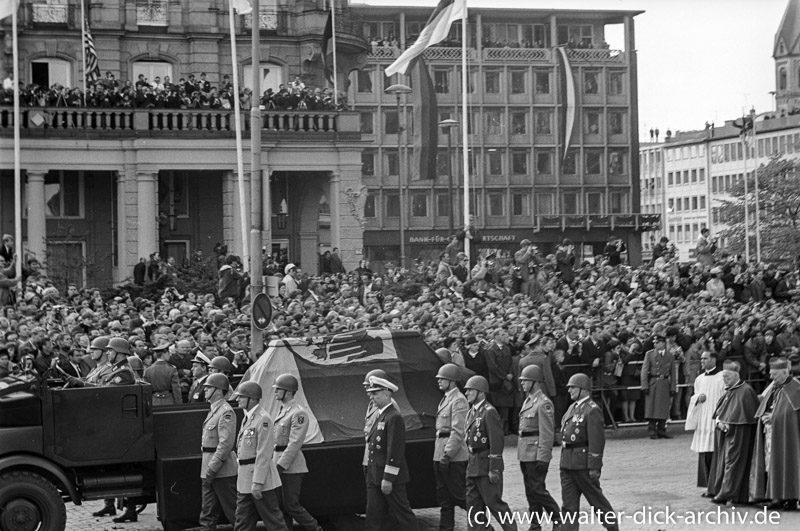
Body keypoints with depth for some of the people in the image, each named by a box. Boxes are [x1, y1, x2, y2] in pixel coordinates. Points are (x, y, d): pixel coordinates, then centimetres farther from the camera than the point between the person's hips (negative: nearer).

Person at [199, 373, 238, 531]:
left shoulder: (226, 412, -15)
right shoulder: (213, 410, 15)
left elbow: (226, 443, -22)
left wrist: (213, 468, -22)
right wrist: (207, 469, 17)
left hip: (222, 470, -10)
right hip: (209, 469, 10)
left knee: (233, 509, -1)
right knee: (208, 513, 9)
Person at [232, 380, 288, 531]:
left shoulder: (263, 419, -16)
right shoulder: (247, 418, 14)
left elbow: (264, 454, -21)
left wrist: (257, 482, -23)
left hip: (260, 477, -9)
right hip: (245, 481, 9)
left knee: (272, 518, -1)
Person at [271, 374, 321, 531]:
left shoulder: (298, 413, -15)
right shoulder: (283, 410, 14)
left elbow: (295, 443, -20)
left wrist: (281, 465, -22)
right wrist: (275, 462, 17)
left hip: (291, 466, -9)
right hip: (280, 462, 9)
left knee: (291, 505, -6)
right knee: (281, 505, 11)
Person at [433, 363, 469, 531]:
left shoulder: (458, 400, -13)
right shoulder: (445, 399, 16)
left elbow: (458, 432, -19)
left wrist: (448, 454, -21)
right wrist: (440, 454, 18)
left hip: (454, 458, -10)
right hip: (440, 455, 10)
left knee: (459, 494, -4)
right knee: (444, 496, 11)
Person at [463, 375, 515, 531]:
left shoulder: (489, 412, -14)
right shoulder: (472, 412, 14)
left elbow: (496, 442, -18)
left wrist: (494, 469, -21)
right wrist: (470, 463, 17)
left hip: (487, 465, -9)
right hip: (473, 466, 9)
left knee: (494, 503, -4)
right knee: (473, 503, 8)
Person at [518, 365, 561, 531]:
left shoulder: (543, 403, -14)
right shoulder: (528, 400, 14)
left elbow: (547, 434, -18)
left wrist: (542, 458, -20)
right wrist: (522, 453, 18)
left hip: (536, 453, -9)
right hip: (525, 454, 9)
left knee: (537, 489, -7)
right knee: (530, 490, 11)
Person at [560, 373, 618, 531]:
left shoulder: (592, 410, -14)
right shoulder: (572, 408, 14)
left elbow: (597, 440, -18)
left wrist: (594, 467, -20)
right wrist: (564, 461, 17)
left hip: (583, 465, -8)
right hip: (567, 463, 8)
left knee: (596, 498, 5)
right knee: (568, 503, 7)